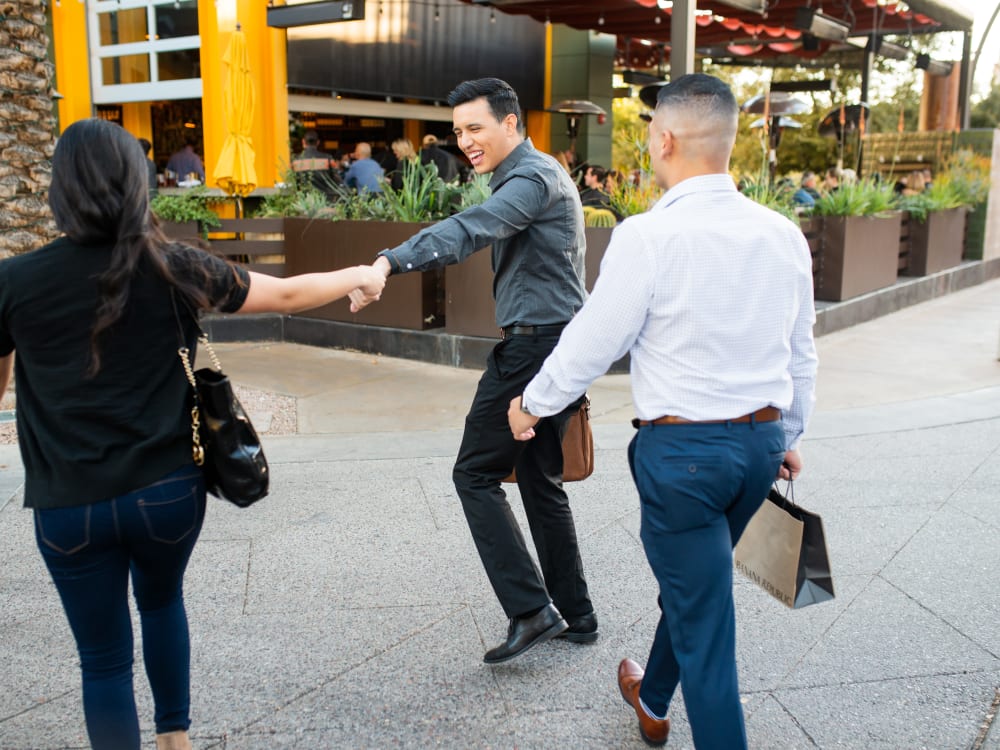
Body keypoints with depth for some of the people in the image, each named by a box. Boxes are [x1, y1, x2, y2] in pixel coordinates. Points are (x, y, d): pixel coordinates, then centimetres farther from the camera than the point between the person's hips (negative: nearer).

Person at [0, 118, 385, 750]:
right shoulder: (171, 268, -8)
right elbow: (288, 295, 2)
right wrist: (360, 277, 19)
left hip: (70, 505, -1)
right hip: (168, 490, 2)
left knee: (104, 658, 12)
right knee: (161, 600, 29)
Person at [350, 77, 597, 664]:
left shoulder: (533, 177, -14)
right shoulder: (533, 175, 20)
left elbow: (470, 229, -33)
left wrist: (390, 262, -46)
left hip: (533, 346, -11)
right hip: (558, 346, 11)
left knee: (476, 473, -4)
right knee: (541, 480, 15)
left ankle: (531, 609, -4)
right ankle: (576, 615, 23)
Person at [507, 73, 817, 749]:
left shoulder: (648, 236, -18)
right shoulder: (783, 235, 1)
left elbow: (593, 342, -9)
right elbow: (801, 353, 10)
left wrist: (533, 405, 8)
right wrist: (789, 435, 25)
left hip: (682, 447, -7)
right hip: (763, 440, 7)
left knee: (703, 621, 6)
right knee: (693, 584, 27)